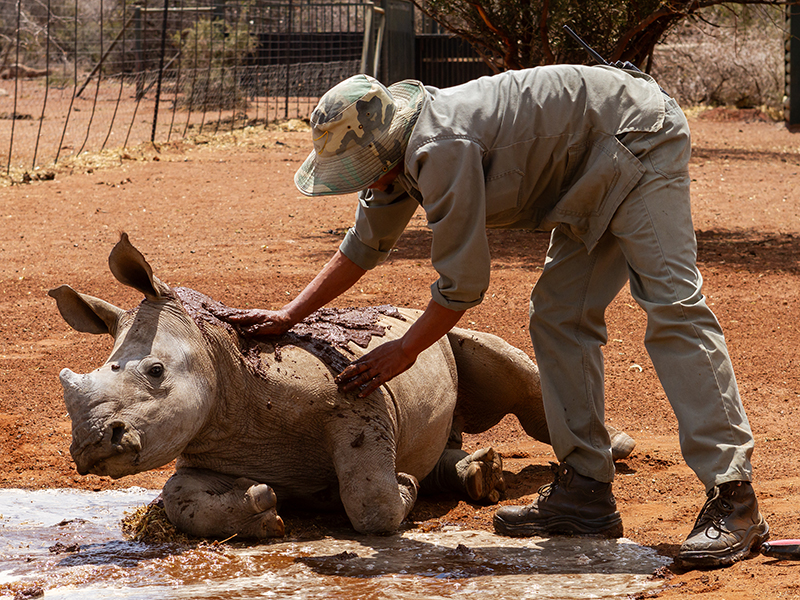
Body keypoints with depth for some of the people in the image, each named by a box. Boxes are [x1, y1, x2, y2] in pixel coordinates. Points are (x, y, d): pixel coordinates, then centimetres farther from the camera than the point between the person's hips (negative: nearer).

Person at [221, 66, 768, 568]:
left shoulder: (443, 149, -28)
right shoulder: (399, 151, 3)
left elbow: (463, 284, -21)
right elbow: (364, 247, 20)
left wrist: (404, 351, -7)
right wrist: (289, 315, 19)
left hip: (640, 143, -10)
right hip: (594, 176, 10)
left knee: (672, 306, -19)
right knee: (560, 319, 7)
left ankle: (733, 500, -25)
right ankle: (586, 490, 8)